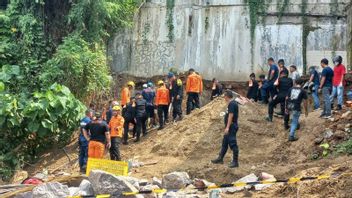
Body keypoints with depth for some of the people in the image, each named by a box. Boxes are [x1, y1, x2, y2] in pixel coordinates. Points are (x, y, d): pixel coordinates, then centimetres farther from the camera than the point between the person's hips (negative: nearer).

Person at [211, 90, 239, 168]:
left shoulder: (231, 104, -18)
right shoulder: (233, 103, 14)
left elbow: (231, 115, -23)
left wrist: (227, 127, -24)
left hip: (231, 127, -11)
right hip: (231, 127, 11)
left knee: (233, 144, -6)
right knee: (225, 143, 17)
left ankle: (235, 162, -2)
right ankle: (220, 158, 26)